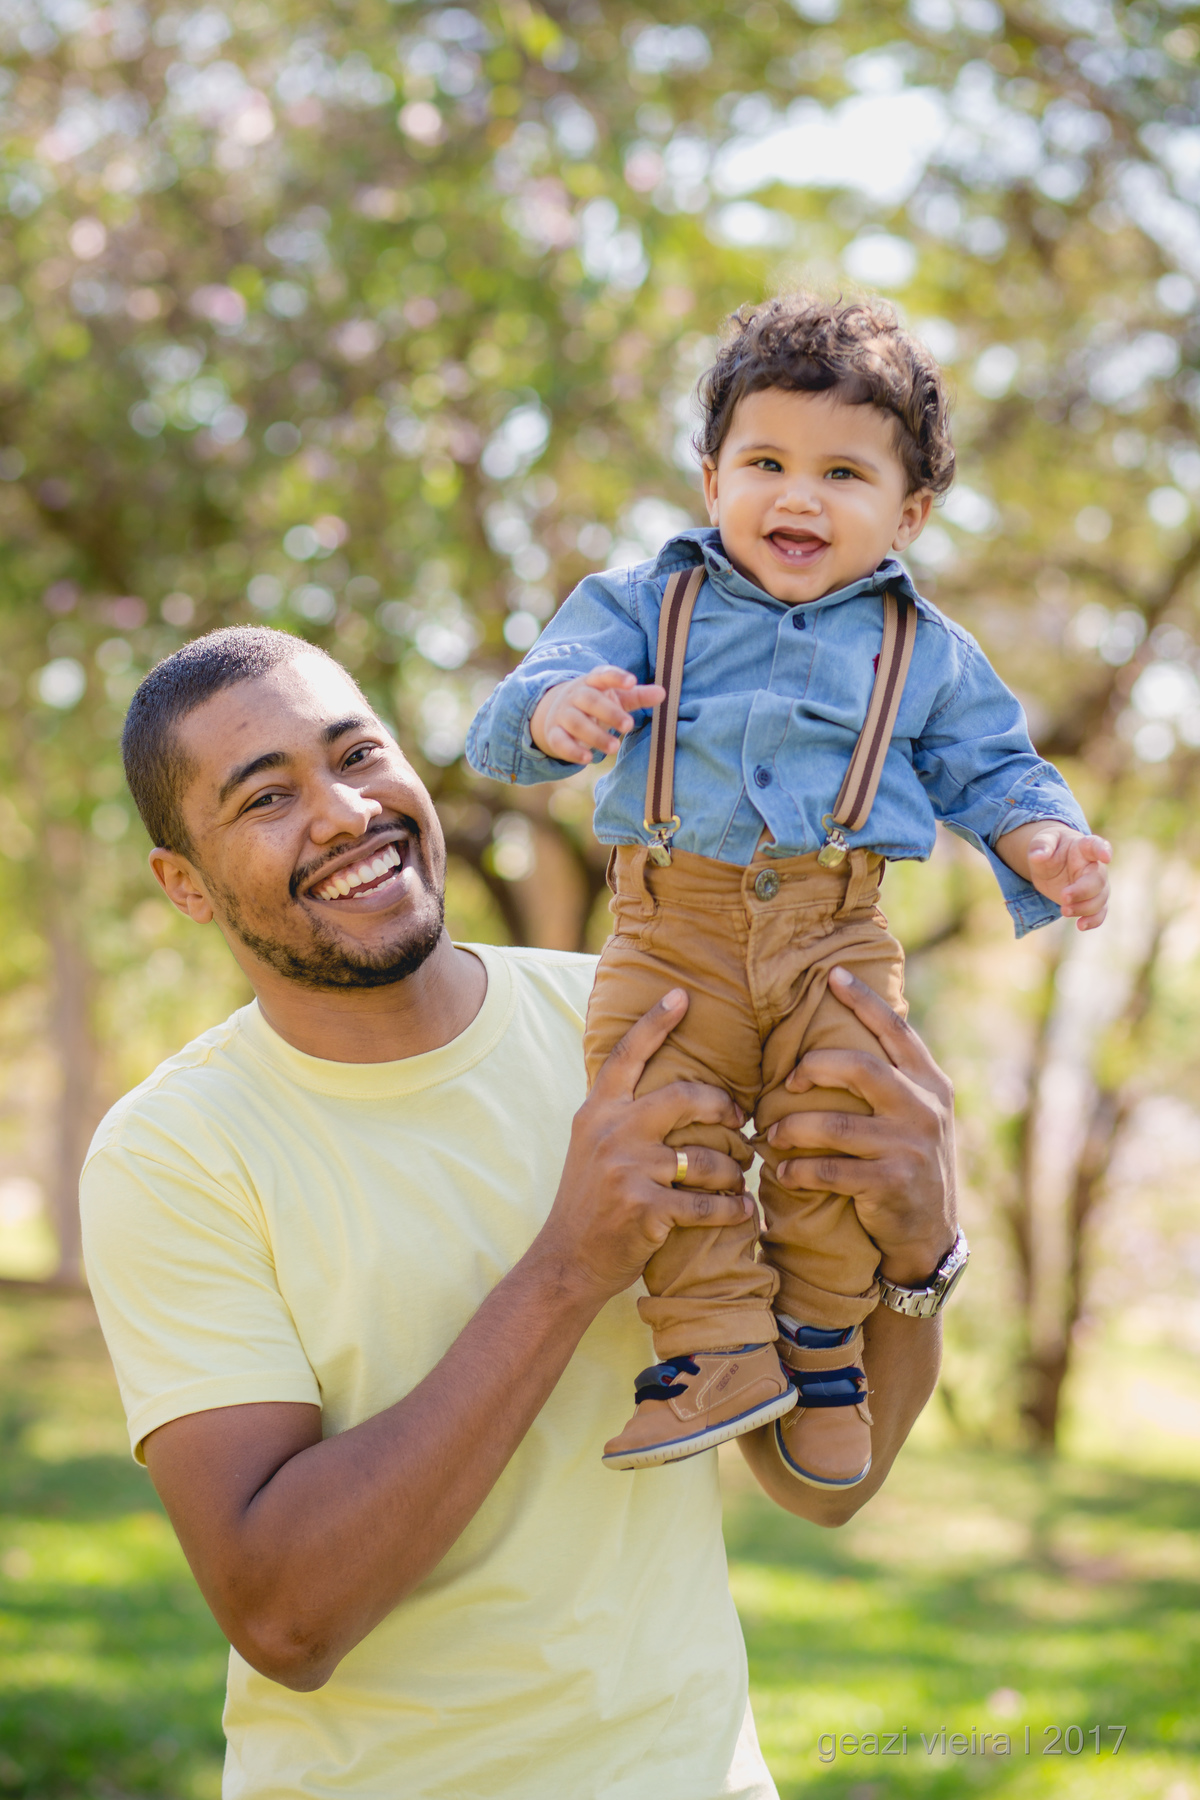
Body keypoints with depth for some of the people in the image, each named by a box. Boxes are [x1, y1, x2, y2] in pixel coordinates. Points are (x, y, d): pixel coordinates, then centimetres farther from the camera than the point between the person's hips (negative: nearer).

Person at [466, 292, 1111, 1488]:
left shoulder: (923, 651, 16)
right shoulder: (643, 607, 11)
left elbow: (990, 772, 20)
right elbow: (520, 712, 1)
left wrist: (1041, 842, -3)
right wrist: (555, 709, -25)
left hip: (836, 934, 0)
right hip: (672, 927, 0)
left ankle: (824, 1344, 7)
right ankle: (717, 1345, -8)